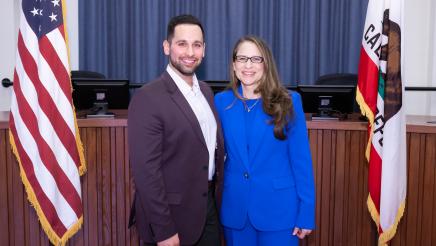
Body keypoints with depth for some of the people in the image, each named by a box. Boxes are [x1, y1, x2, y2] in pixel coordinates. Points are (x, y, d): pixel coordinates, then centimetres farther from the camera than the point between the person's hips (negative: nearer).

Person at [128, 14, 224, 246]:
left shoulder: (205, 90, 7)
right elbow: (145, 170, -20)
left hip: (208, 207, 7)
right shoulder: (148, 98, -18)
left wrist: (217, 198, 8)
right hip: (172, 215, -7)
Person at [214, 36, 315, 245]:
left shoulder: (288, 102, -7)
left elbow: (301, 159, -6)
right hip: (235, 208, 3)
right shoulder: (221, 102, 0)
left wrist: (306, 213, -7)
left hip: (278, 208, -2)